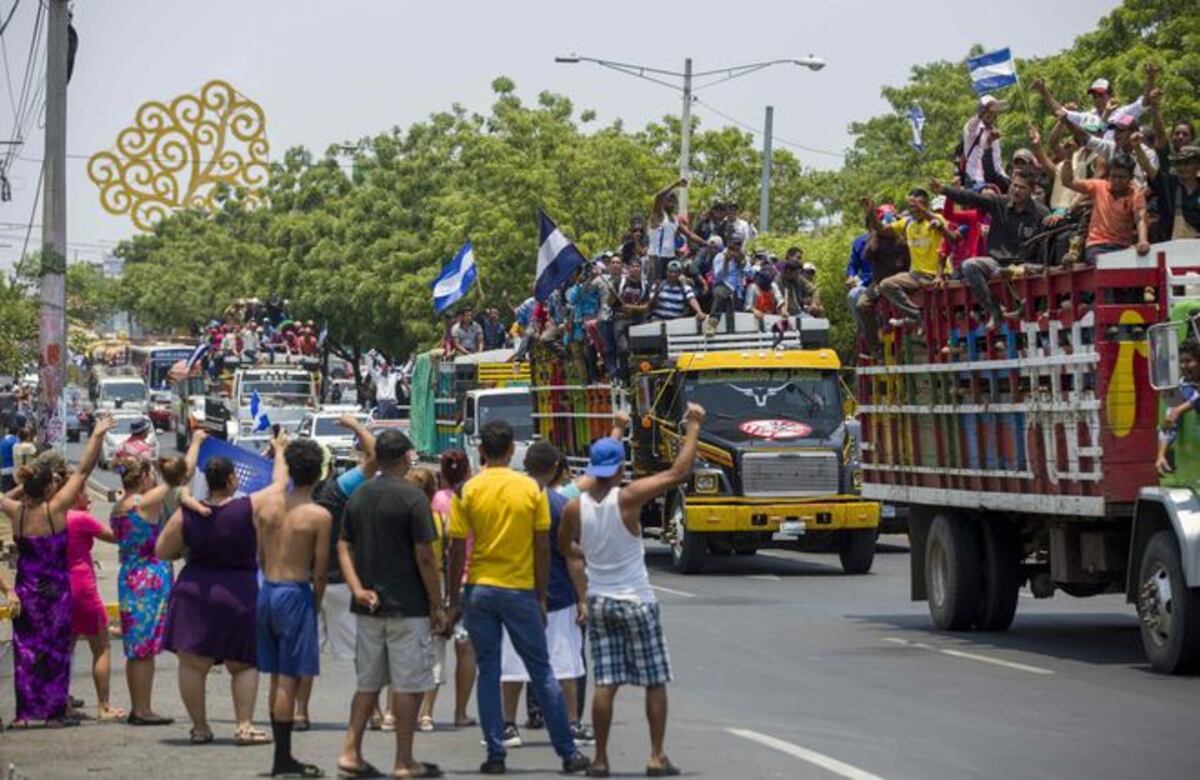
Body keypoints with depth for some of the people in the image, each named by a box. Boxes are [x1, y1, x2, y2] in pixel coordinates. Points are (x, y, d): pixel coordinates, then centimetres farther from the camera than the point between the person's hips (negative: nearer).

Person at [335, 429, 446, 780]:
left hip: (369, 606, 6)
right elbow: (424, 557, -13)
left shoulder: (358, 497, 8)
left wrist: (357, 588, -3)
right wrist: (437, 605, -6)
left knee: (368, 682, 14)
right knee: (408, 684, 0)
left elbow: (344, 548, 5)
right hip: (407, 606, -6)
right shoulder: (412, 498, -12)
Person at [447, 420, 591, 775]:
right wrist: (542, 597, 7)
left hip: (480, 590, 0)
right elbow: (542, 548, -2)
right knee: (541, 671, 7)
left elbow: (457, 550, -4)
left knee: (488, 673, 7)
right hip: (520, 590, 0)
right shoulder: (532, 489, -3)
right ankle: (568, 753, 10)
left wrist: (453, 600, 5)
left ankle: (496, 755, 5)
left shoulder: (468, 491, -4)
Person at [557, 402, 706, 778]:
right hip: (636, 602, -4)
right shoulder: (628, 498, -16)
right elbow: (678, 472, -15)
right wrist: (694, 427, -5)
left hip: (598, 602, 4)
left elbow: (565, 546, 15)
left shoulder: (574, 508, -3)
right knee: (655, 682, 6)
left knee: (605, 683, 5)